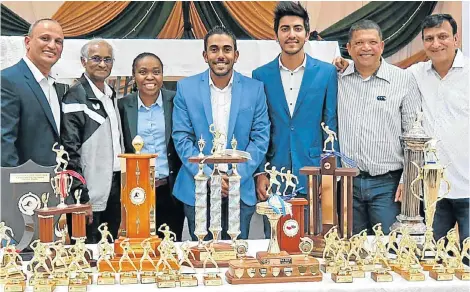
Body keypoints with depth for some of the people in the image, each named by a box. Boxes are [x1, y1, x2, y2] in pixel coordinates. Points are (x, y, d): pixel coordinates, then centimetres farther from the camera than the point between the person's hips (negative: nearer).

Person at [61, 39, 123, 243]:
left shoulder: (111, 95, 14)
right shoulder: (76, 97, -10)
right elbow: (70, 149, -15)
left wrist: (123, 185, 16)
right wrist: (81, 196, -19)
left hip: (114, 187, 8)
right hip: (91, 194, -7)